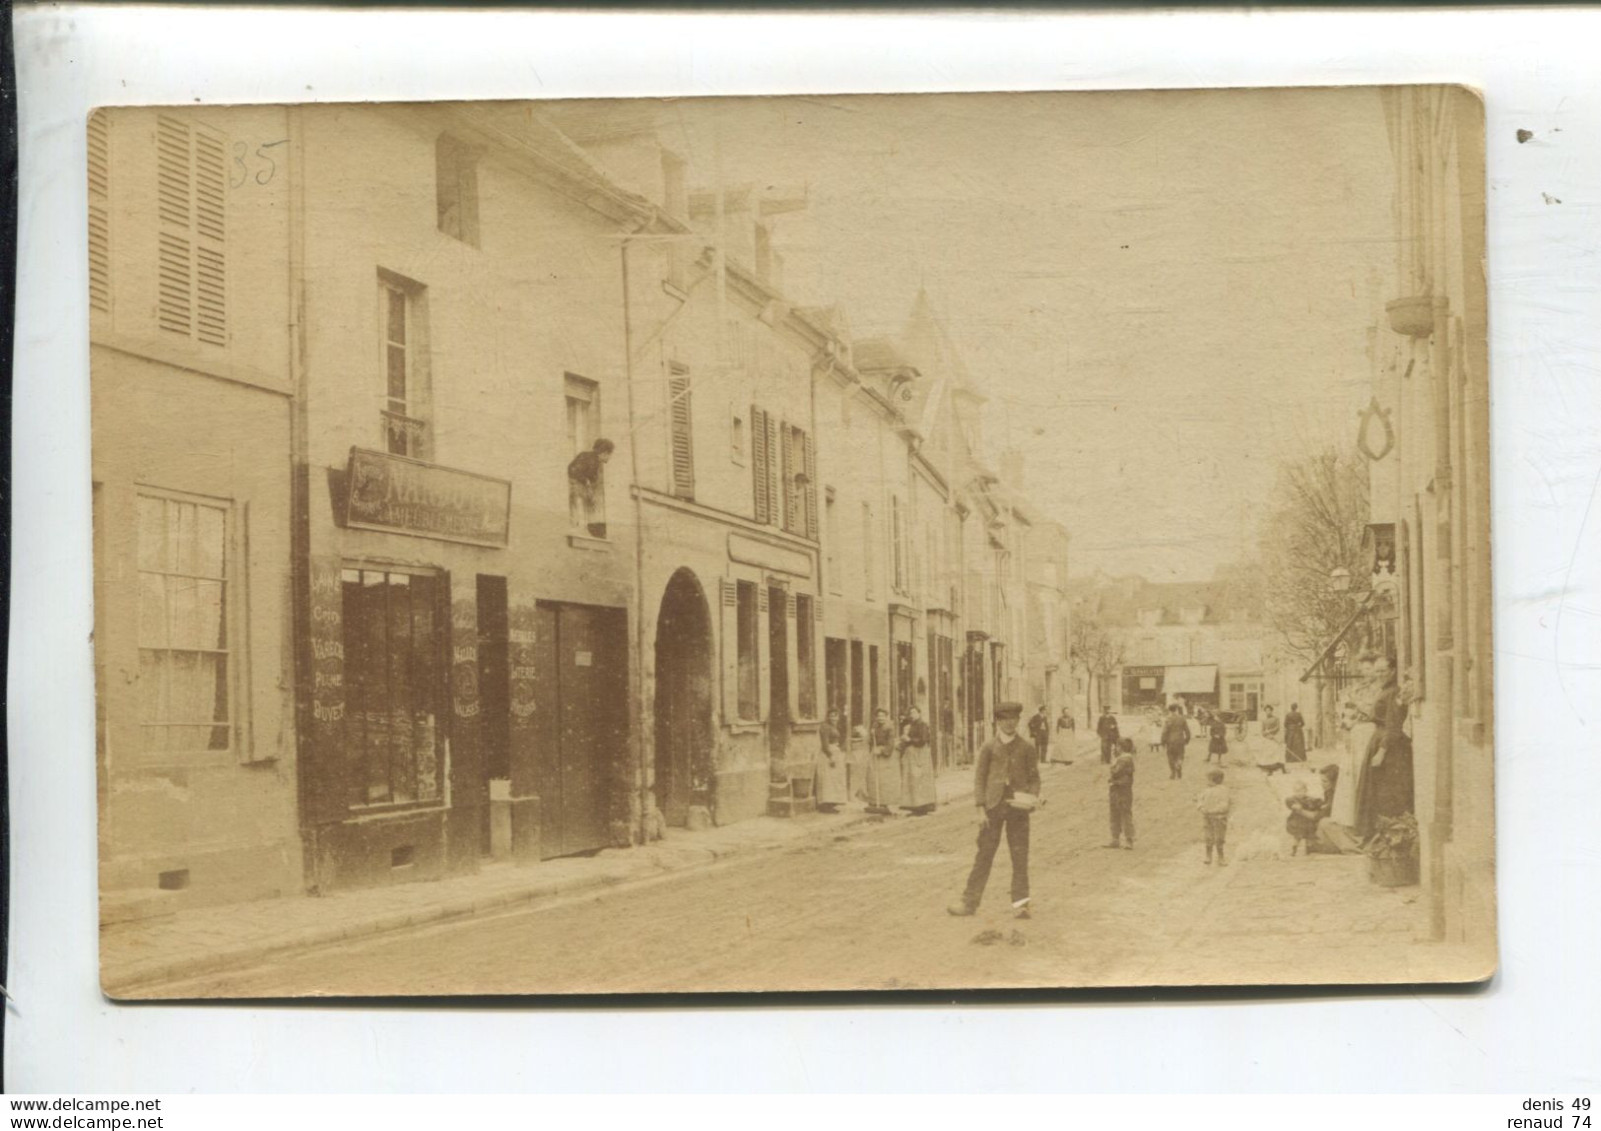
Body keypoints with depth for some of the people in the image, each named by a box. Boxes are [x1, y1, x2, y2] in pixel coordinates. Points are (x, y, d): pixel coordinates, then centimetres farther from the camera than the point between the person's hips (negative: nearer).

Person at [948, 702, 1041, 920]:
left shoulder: (1026, 748, 6)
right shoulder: (989, 748, 4)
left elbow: (1034, 778, 11)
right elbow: (979, 779, 4)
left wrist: (1032, 799, -8)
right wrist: (980, 809, -5)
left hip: (1018, 807, 1)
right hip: (993, 806, 0)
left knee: (1020, 856, 0)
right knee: (984, 854, 2)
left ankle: (1020, 904, 7)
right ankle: (969, 902, 8)